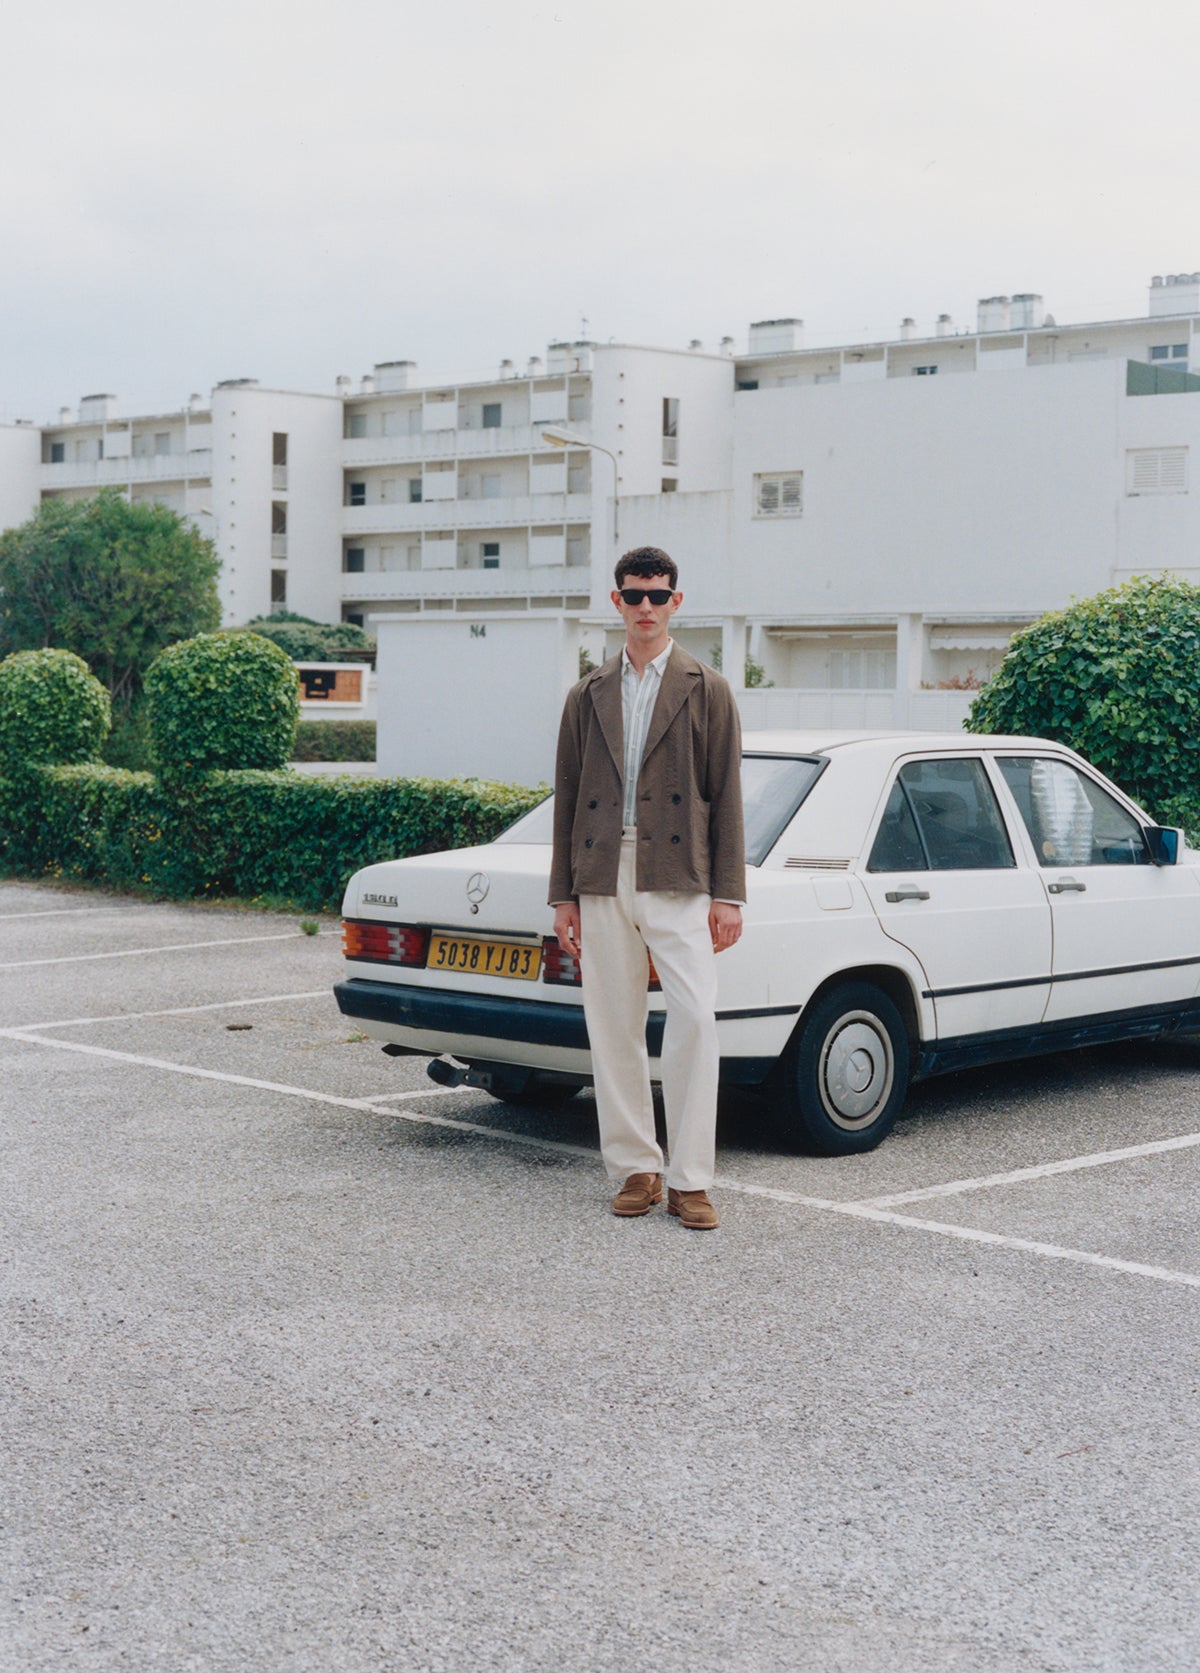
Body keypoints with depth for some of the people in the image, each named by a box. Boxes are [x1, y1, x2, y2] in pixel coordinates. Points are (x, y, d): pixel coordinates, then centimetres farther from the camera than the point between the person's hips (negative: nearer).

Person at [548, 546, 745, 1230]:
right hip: (603, 881, 3)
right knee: (613, 1029, 5)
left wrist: (728, 894, -4)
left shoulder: (708, 691, 6)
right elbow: (568, 796, 15)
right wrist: (565, 894, 9)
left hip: (677, 880, -3)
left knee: (695, 1020, -13)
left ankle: (690, 1179, -8)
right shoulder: (588, 697, 15)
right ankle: (636, 1168, 14)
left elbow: (727, 797, 3)